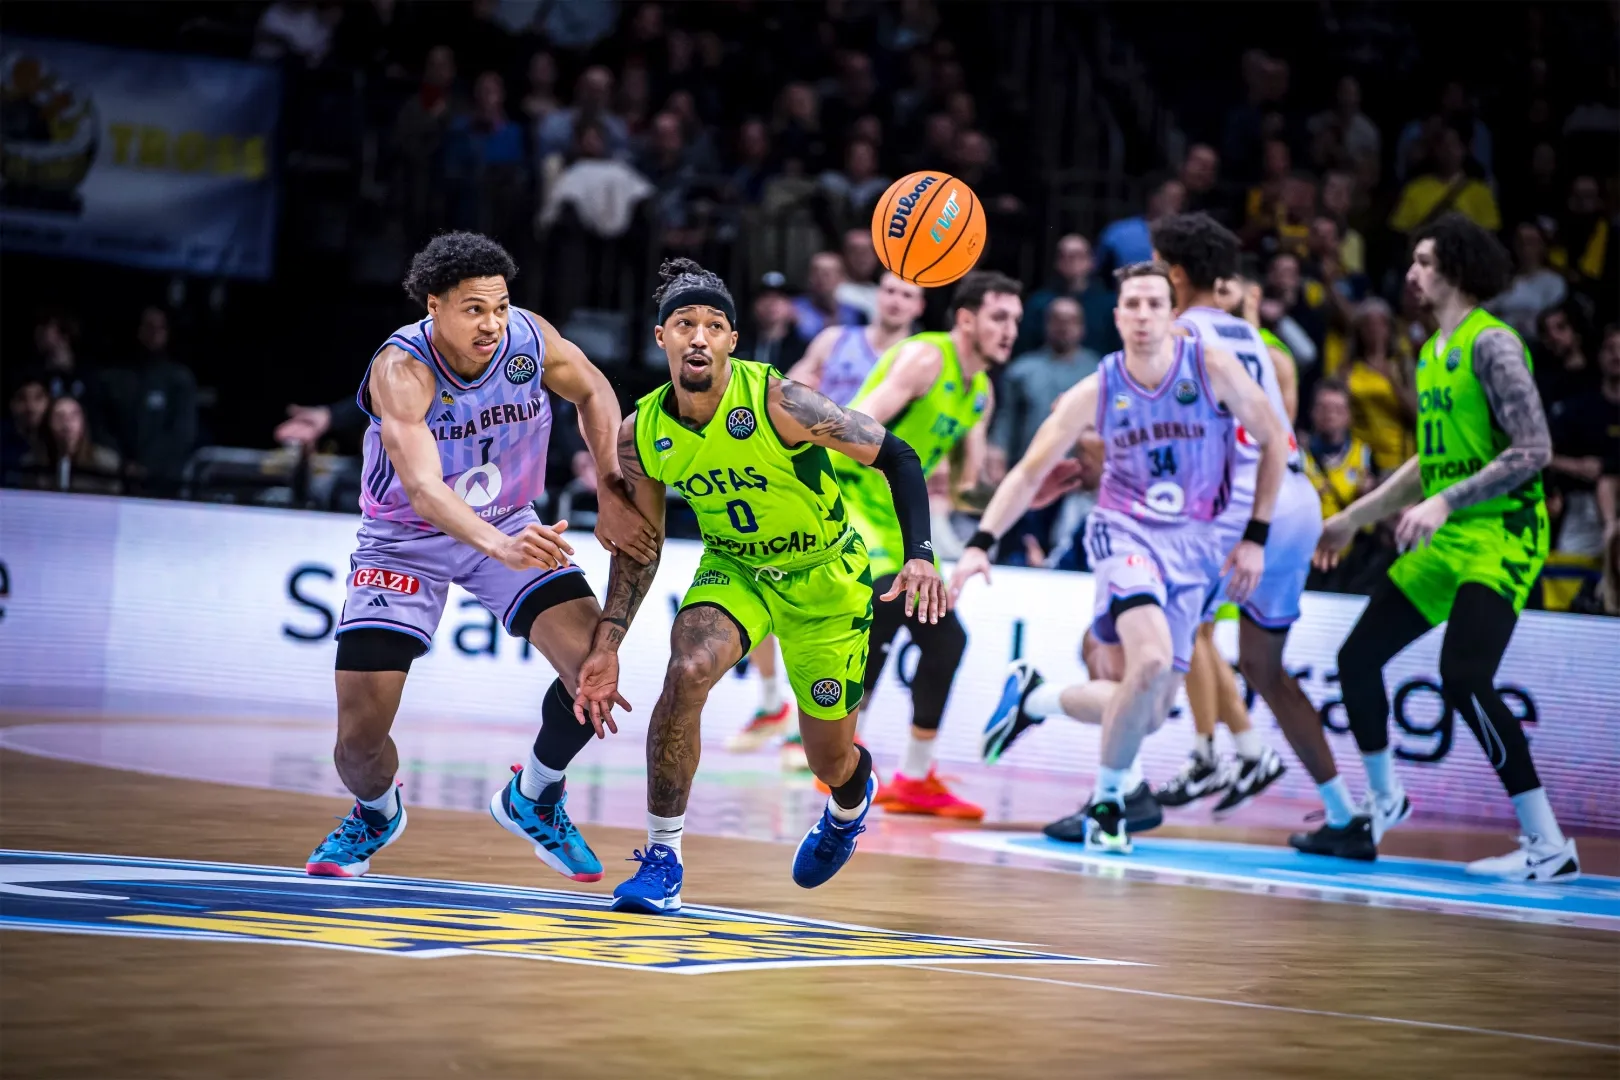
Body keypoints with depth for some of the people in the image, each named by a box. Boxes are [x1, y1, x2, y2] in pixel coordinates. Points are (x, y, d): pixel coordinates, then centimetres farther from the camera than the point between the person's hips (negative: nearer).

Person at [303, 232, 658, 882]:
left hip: (509, 527, 3)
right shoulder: (401, 370, -30)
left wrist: (612, 492, -8)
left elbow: (593, 392, 4)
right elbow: (422, 487, -44)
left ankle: (533, 799, 11)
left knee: (597, 667, -18)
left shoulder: (529, 337, -17)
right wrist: (500, 547, -61)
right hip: (406, 539, -3)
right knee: (359, 735, -10)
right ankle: (376, 814, 28)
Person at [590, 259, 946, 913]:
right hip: (733, 569, 2)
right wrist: (607, 643, -7)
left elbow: (896, 457, -21)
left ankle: (851, 805, 49)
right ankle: (662, 859, -16)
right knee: (687, 672, -28)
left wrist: (919, 556, -32)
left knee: (830, 759, 7)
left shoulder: (778, 403, -29)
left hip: (825, 576, -2)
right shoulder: (641, 434, -15)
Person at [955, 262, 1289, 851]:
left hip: (1192, 544, 2)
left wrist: (1255, 538, -1)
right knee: (1151, 660, -31)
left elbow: (1273, 442, 2)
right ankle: (1109, 799, -8)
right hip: (1124, 531, -2)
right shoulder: (1094, 393, -6)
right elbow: (1028, 472, 0)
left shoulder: (1213, 368, -9)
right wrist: (980, 544, -12)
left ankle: (1033, 697, 28)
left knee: (1149, 712, 0)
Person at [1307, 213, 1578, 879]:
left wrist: (1443, 502, -27)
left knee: (1463, 679, -23)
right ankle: (1383, 804, 31)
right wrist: (1354, 517, 28)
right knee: (1358, 655, 10)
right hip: (1447, 541, 9)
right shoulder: (1432, 353, 15)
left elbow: (1534, 450, -21)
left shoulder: (1491, 344, -13)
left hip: (1501, 536, -9)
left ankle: (1548, 847, -18)